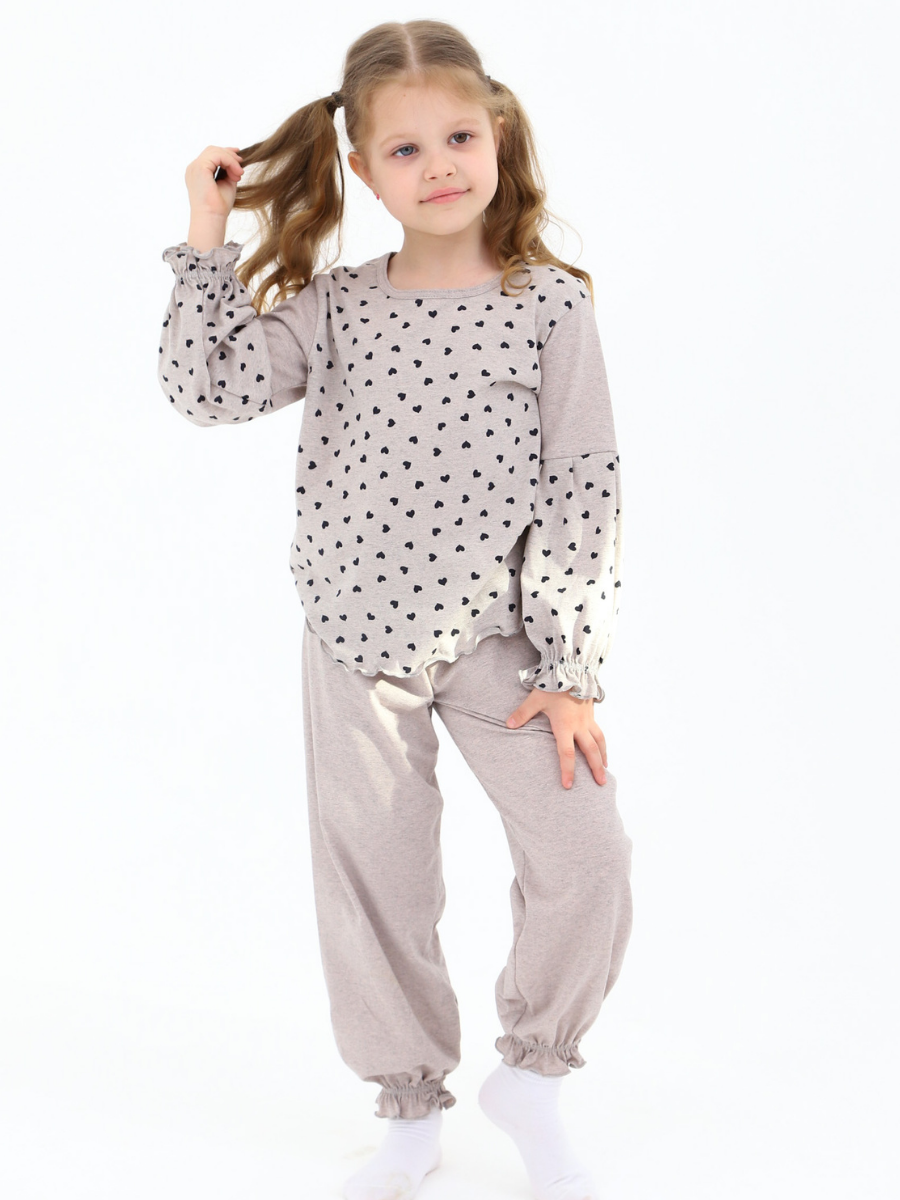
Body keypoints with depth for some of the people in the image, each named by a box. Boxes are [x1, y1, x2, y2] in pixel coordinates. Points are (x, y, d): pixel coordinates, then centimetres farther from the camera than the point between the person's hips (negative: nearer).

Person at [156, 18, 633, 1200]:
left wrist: (569, 669, -9)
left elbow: (585, 491, -6)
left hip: (496, 631, -1)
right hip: (356, 636, 2)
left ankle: (531, 1073, 13)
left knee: (585, 848, -13)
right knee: (371, 875, 8)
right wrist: (208, 237, -10)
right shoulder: (334, 308, 2)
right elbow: (209, 389, -10)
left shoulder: (551, 303, -5)